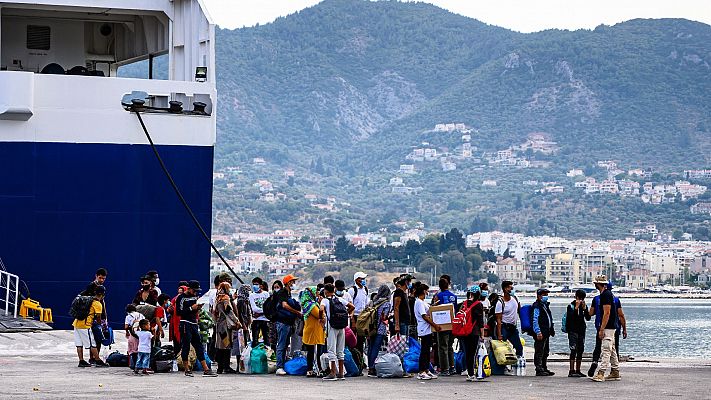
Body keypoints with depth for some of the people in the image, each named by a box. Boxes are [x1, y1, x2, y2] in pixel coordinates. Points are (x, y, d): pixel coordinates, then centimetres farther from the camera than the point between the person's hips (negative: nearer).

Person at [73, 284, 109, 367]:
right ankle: (98, 361, 3)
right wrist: (99, 324, 17)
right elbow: (98, 318, -2)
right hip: (85, 326, -8)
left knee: (79, 344, 9)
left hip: (76, 323, 8)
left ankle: (81, 361, 13)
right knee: (92, 345, -1)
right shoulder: (98, 304, -7)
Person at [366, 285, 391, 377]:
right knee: (376, 348, -6)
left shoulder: (374, 302, 9)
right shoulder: (387, 304, -8)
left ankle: (370, 368, 15)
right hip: (381, 329, -6)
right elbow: (384, 318, -11)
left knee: (371, 348, 11)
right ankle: (372, 368, -8)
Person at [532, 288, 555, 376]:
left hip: (546, 333, 10)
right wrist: (538, 332, -25)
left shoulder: (545, 305, 19)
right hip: (540, 333, -10)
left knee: (546, 352, 15)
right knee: (539, 352, -7)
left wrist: (552, 330, 24)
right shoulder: (537, 306, -12)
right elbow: (535, 320, -19)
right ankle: (539, 370, -6)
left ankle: (544, 368, 23)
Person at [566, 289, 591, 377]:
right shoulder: (571, 306, -3)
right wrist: (576, 308, -22)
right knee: (574, 350, -12)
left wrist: (584, 308, -11)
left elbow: (588, 318, 2)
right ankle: (572, 371, -15)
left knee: (580, 350, 6)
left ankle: (578, 371, 13)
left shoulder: (584, 306, 11)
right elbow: (570, 317, -18)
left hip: (581, 330, 6)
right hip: (573, 330, -6)